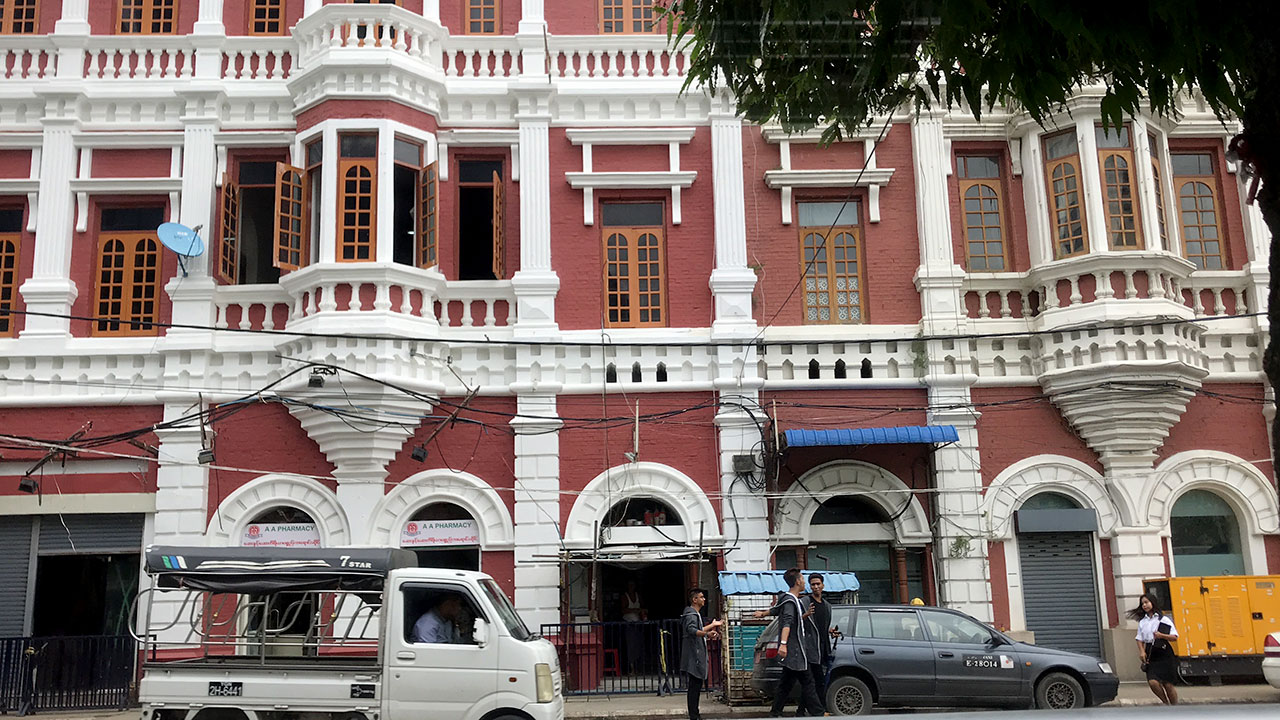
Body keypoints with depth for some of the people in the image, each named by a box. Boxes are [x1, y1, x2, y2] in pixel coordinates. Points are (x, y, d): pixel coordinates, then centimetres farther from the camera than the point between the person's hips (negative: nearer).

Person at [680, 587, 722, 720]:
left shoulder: (696, 614, 20)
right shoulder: (691, 614, -15)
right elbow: (692, 630, -34)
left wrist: (712, 625, 35)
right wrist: (707, 633, -47)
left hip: (698, 655, 11)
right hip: (694, 656, -11)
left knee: (696, 686, 13)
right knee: (695, 686, -10)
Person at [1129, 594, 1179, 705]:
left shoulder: (1164, 619, 0)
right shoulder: (1142, 622, 11)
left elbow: (1175, 637, -1)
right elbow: (1139, 639, 13)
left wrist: (1161, 635, -18)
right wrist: (1142, 652, -2)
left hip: (1164, 655, -3)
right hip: (1151, 656, 3)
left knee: (1168, 684, -1)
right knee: (1152, 682, -15)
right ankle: (1166, 704, 7)